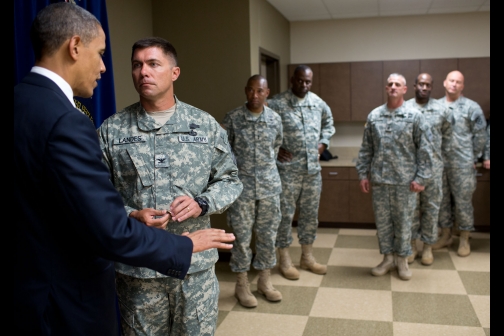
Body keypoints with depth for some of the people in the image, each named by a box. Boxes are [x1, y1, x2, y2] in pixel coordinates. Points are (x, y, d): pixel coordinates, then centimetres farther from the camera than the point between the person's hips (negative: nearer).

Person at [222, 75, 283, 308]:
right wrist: (237, 170, -1)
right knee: (242, 236, 4)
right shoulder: (232, 118, -7)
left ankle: (264, 281, 27)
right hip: (242, 186, -3)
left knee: (268, 234, 10)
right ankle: (241, 285, 19)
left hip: (269, 186, 3)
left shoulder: (275, 119, 3)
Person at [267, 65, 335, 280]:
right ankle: (284, 260, 16)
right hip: (287, 170, -5)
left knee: (310, 214, 13)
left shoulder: (318, 103, 8)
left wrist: (324, 142, 11)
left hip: (313, 169, 5)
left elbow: (328, 122, 26)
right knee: (285, 214, 3)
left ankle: (307, 257, 27)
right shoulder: (277, 103, -10)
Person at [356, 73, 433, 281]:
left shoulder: (414, 117, -2)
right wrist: (363, 174, 4)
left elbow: (425, 150, -3)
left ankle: (402, 259, 25)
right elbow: (366, 149, 8)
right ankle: (387, 258, 26)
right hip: (379, 180, 3)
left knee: (403, 221, 8)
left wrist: (421, 178, -9)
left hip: (405, 181, -2)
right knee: (382, 221, 10)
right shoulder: (374, 116, 6)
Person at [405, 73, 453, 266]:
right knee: (411, 205, 7)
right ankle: (412, 244, 19)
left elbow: (447, 135, 15)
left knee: (431, 206, 6)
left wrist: (442, 155, 13)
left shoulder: (442, 110, 4)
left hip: (433, 164, 1)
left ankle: (428, 246, 18)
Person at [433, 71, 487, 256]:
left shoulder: (471, 107, -3)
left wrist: (473, 158, 0)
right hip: (439, 163, 4)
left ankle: (464, 239, 16)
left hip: (462, 164, -3)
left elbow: (480, 135, -1)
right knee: (442, 200, 12)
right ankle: (445, 235, 26)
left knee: (463, 201, 3)